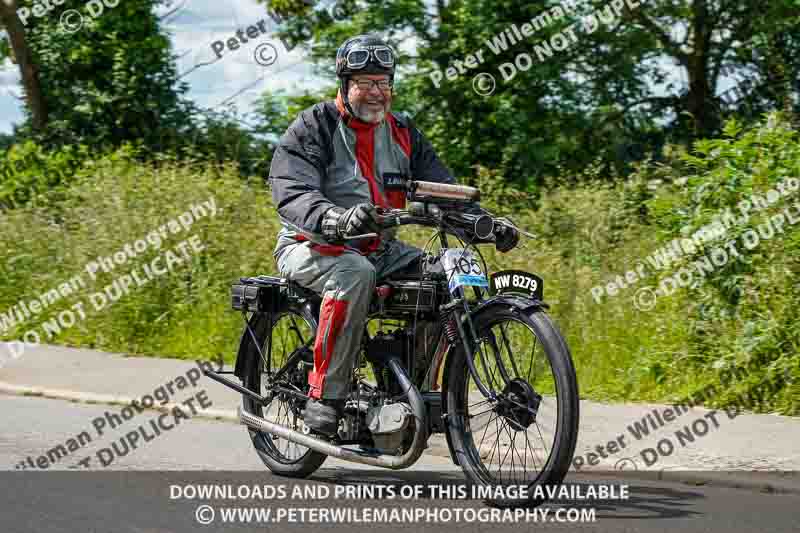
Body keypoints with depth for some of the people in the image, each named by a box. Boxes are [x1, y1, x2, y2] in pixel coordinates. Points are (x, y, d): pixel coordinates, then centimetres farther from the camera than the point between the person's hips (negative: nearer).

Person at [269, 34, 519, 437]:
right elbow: (292, 193, -22)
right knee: (354, 274, -38)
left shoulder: (403, 135, 11)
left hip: (380, 248, 6)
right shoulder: (313, 127, -7)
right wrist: (337, 220, -43)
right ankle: (324, 395, -32)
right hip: (312, 245, -6)